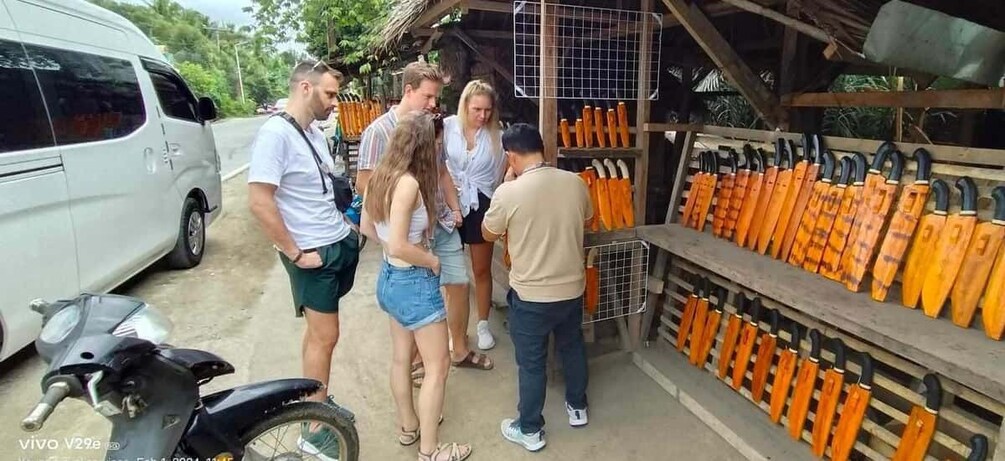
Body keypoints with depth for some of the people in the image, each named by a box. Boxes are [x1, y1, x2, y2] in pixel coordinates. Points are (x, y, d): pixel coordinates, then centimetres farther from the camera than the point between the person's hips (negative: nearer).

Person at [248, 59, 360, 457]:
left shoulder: (315, 133, 10)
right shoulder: (275, 133, -18)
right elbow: (259, 203, -23)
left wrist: (344, 224, 13)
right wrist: (295, 253, -19)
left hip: (340, 243, 8)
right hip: (314, 253, -8)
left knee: (319, 331, 18)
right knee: (324, 336, 0)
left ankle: (317, 401, 34)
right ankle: (314, 431, 15)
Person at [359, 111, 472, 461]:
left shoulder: (379, 177, 1)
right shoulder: (408, 183, -25)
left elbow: (367, 228, 12)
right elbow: (398, 247, -28)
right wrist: (432, 261, -13)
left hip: (390, 277, 9)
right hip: (415, 283, -9)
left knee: (401, 357, 22)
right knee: (437, 365, 5)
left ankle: (408, 426, 41)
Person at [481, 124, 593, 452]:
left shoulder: (508, 193, -21)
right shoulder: (575, 183, -7)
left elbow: (488, 235, -2)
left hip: (531, 296, -4)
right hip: (573, 288, 5)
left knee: (531, 363, 12)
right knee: (572, 347, 26)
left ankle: (530, 430, 29)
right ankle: (577, 407, 45)